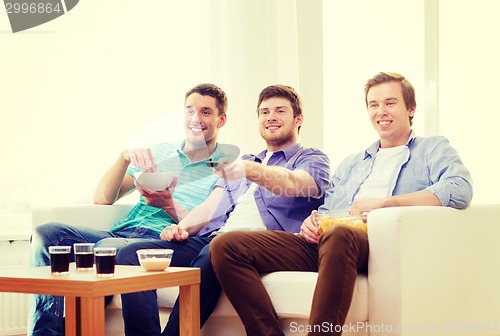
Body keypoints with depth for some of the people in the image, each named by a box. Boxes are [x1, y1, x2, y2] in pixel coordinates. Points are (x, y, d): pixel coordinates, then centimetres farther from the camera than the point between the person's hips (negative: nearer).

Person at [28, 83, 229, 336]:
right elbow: (102, 199, 16)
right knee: (47, 234, -21)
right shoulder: (158, 153, 24)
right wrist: (125, 157, -1)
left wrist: (169, 204, -20)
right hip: (120, 233, 5)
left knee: (108, 247, -37)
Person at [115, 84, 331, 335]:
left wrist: (250, 171, -32)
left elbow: (294, 183, -11)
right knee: (131, 254, -18)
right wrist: (183, 227, 0)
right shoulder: (243, 161, 35)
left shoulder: (312, 159, 15)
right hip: (207, 238, 6)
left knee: (209, 259, -41)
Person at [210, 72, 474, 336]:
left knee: (338, 236, -43)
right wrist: (312, 222, 2)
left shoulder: (432, 149, 18)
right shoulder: (351, 164, 36)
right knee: (225, 246, -15)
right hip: (323, 244, 6)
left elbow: (460, 190, -3)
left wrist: (383, 202, -9)